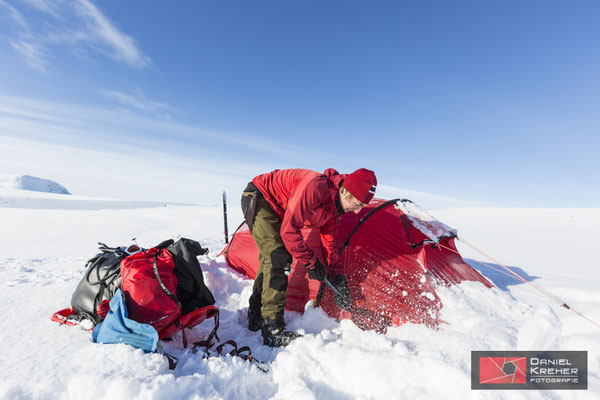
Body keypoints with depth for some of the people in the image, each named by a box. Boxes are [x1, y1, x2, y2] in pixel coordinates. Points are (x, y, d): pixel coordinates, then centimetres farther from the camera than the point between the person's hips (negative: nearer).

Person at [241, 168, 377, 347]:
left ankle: (256, 318, 27)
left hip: (274, 208, 9)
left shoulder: (335, 202, -4)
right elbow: (289, 230, -33)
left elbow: (328, 235, 11)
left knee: (270, 258, 12)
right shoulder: (315, 187, -34)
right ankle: (273, 330, -9)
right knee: (278, 258, -18)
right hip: (257, 197, -9)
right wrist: (311, 261, -22)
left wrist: (332, 266, 15)